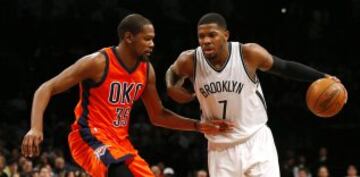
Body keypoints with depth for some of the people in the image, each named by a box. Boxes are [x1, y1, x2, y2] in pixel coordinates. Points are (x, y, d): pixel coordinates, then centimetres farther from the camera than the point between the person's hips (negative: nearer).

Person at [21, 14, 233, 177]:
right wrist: (36, 128, -31)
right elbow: (46, 89, -16)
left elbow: (158, 115, 19)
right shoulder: (98, 63, -17)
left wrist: (198, 126, 9)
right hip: (90, 138, -8)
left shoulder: (147, 70, 5)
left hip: (120, 141, 8)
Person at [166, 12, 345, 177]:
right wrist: (172, 86, -7)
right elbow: (172, 73, 13)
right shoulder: (189, 61, -11)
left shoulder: (249, 53, -15)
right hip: (220, 148, 2)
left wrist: (321, 77, -6)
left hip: (256, 141, -2)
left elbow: (284, 67, 0)